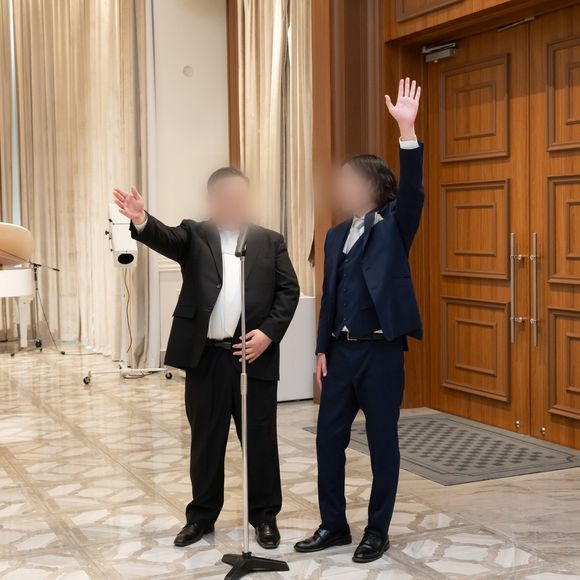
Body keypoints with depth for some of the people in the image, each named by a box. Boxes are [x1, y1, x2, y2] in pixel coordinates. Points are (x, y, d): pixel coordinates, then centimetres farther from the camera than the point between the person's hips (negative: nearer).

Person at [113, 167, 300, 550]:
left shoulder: (271, 241, 9)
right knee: (206, 439, 10)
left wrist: (269, 332, -10)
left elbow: (289, 290, 3)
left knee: (260, 438, 7)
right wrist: (141, 220, -37)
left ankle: (265, 515, 21)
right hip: (206, 356, 0)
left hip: (256, 354, 0)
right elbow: (166, 238, -15)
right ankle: (202, 514, 24)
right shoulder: (195, 235, 6)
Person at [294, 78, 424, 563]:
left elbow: (412, 192, -24)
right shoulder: (336, 236, 12)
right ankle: (334, 525, 22)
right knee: (329, 438, 8)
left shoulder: (394, 226, -4)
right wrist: (322, 349, 7)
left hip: (381, 350, -6)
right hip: (342, 350, 6)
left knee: (382, 441, 4)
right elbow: (329, 296, 13)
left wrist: (408, 130, -34)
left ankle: (378, 531, 17)